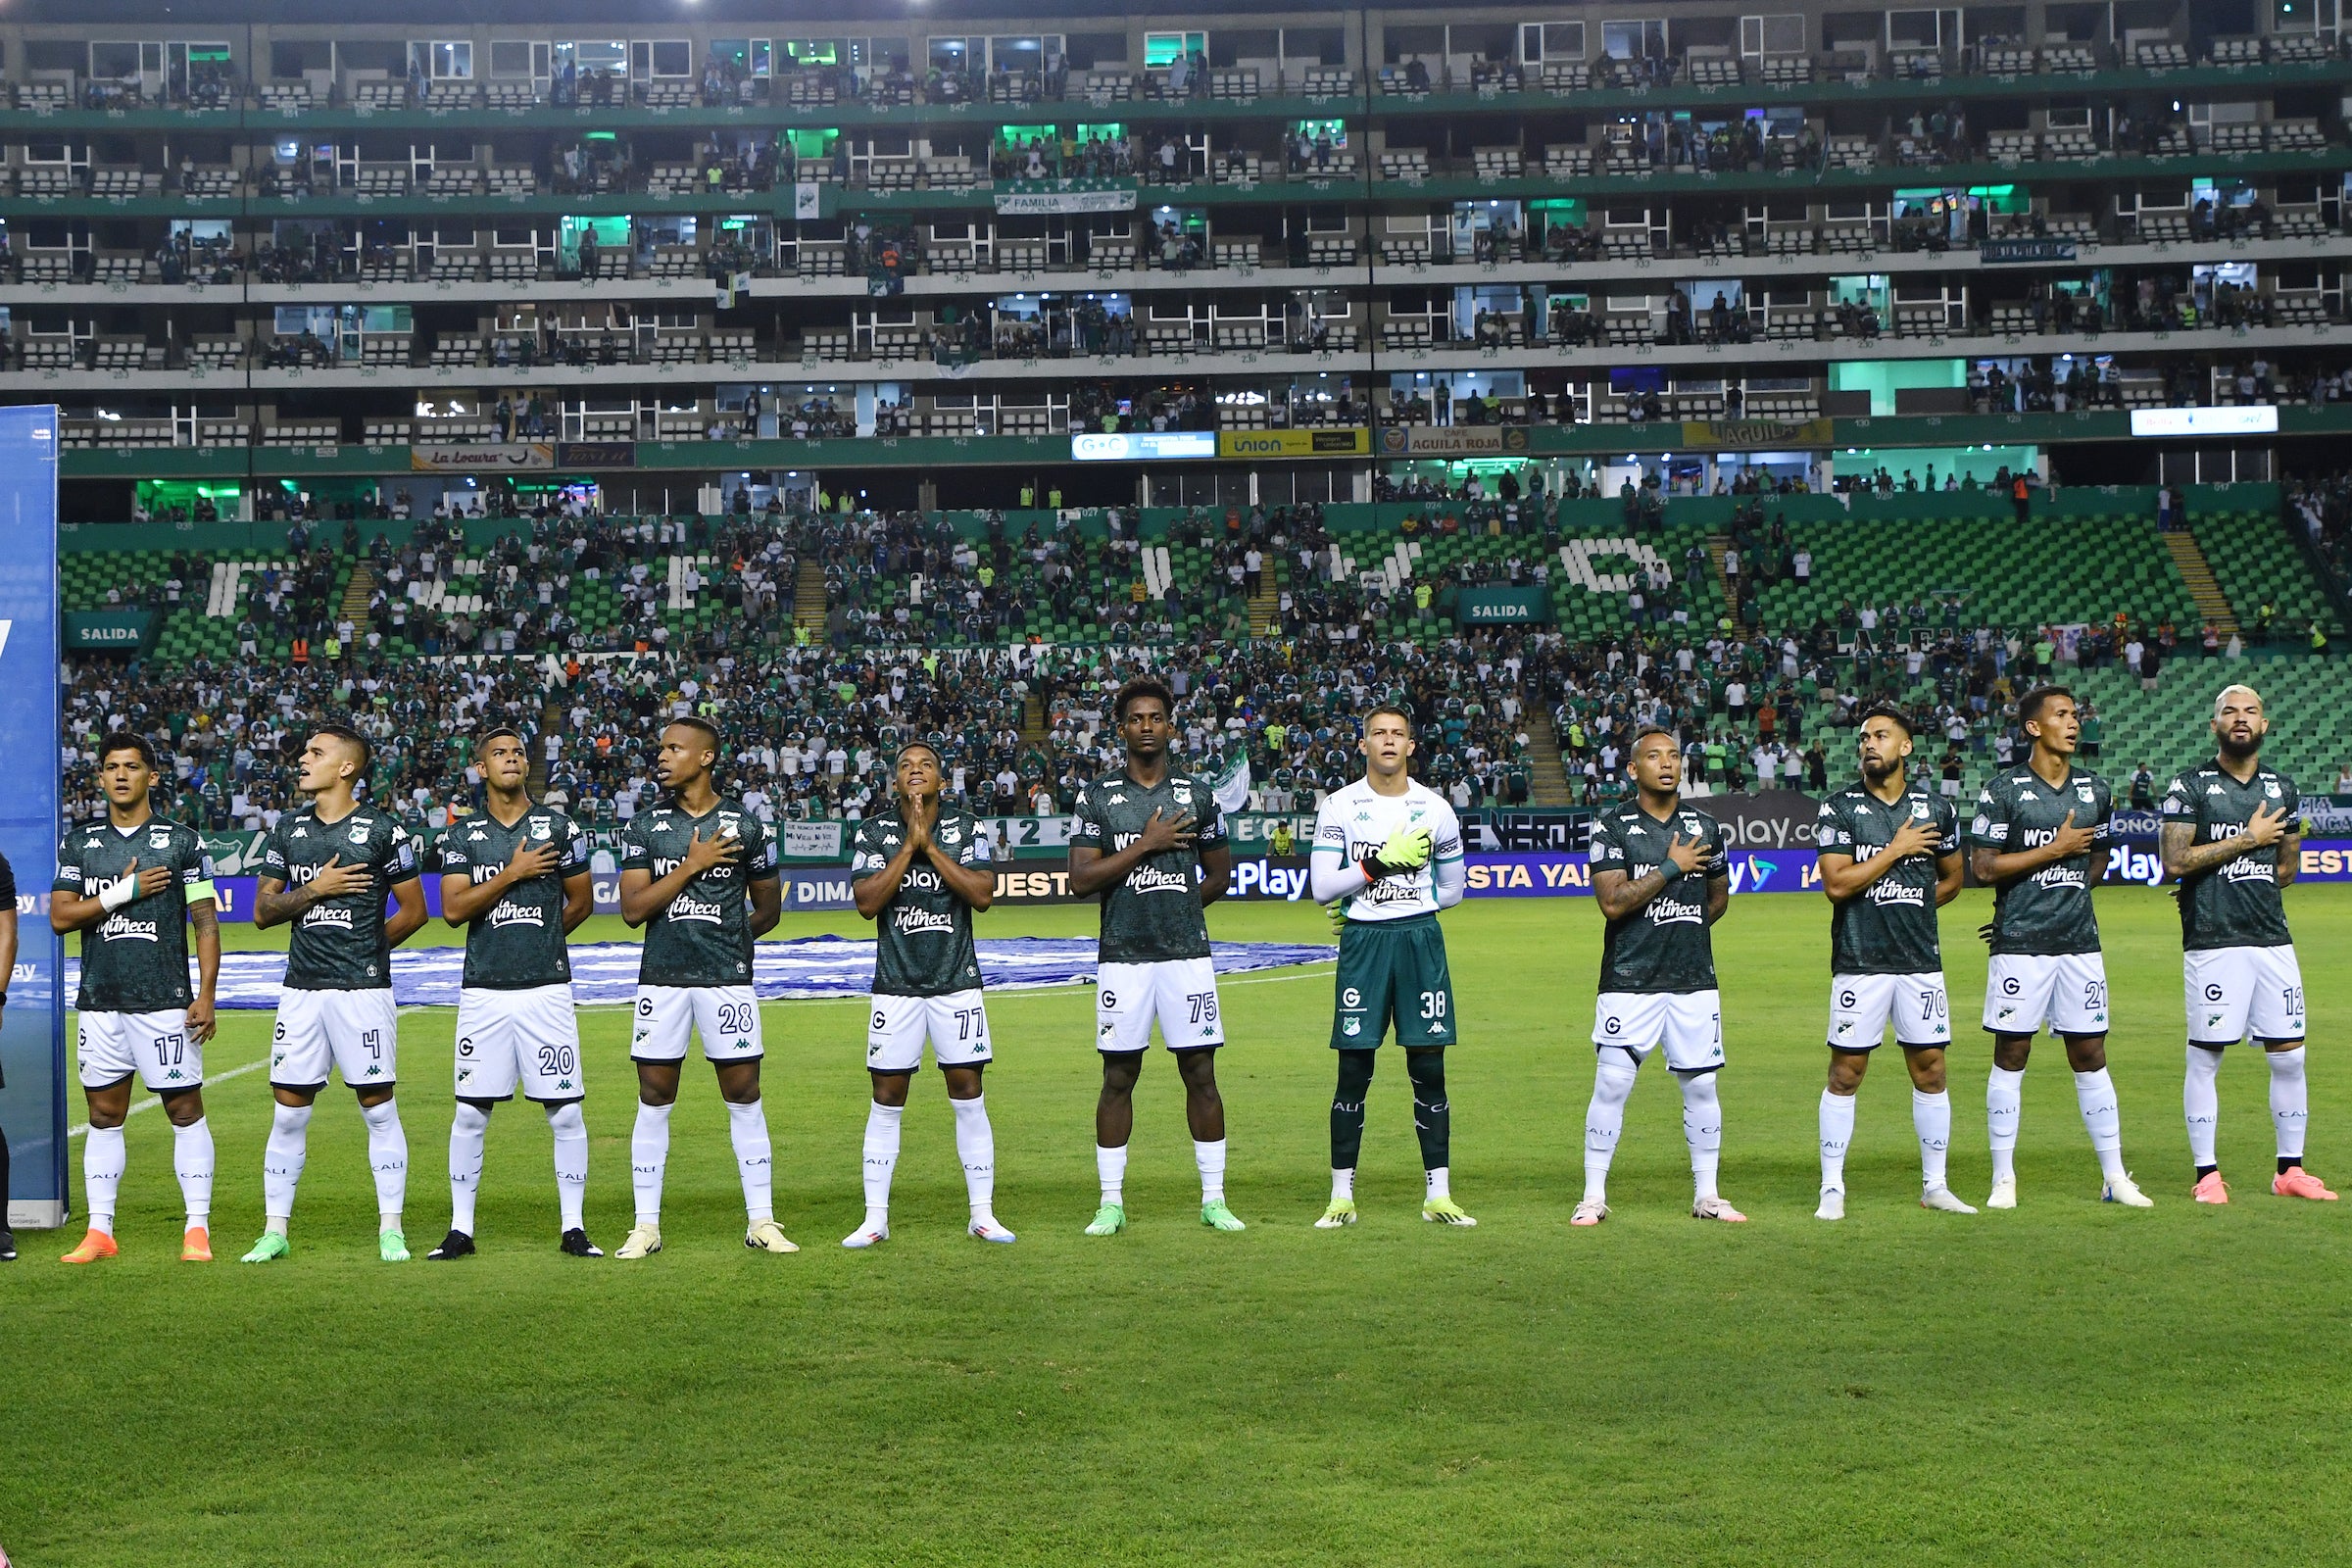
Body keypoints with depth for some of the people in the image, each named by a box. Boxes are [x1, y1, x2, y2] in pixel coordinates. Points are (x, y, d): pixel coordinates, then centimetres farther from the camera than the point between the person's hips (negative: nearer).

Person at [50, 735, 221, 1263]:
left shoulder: (182, 840, 2)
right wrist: (125, 891, -9)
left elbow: (206, 922, 0)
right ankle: (99, 1232, 11)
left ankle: (197, 1229, 1)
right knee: (104, 1115, 6)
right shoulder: (80, 843, 11)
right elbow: (59, 917, 3)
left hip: (165, 1001, -3)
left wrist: (205, 996, -8)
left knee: (185, 1109, -3)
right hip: (99, 1000, 3)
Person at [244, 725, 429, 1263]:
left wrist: (365, 949, 8)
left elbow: (414, 911, 3)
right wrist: (315, 890, -6)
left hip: (363, 989, -4)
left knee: (379, 1109, 0)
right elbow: (263, 911, 10)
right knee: (288, 1112, 5)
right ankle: (275, 1230, 13)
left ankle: (390, 1230, 7)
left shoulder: (382, 830, -2)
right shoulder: (288, 829, 11)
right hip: (301, 990, 4)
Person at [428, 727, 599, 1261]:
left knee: (565, 1113, -1)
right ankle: (460, 1229, 13)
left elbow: (581, 903, 13)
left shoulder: (560, 828, 4)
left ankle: (573, 1227, 8)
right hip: (484, 991, 1)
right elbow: (453, 909, -4)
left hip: (547, 988, -1)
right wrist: (512, 873, -10)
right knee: (471, 1113, 3)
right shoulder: (463, 835, 6)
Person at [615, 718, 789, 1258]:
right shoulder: (645, 827, 5)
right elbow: (633, 909, -5)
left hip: (728, 980, -1)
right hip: (661, 980, 1)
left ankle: (761, 1221, 11)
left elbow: (768, 911, 13)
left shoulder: (746, 825, 3)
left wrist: (726, 939, 10)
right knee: (654, 1101, 4)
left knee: (744, 1098, 3)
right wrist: (691, 866, -10)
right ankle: (646, 1226, 11)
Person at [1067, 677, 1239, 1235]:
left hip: (1187, 954, 1)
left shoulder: (1197, 795, 8)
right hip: (1122, 958, -1)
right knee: (1118, 1078, 4)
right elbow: (1080, 879, -6)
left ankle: (1214, 1198, 11)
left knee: (1200, 1074, 2)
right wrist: (1146, 844, -10)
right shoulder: (1097, 797, 3)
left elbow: (1220, 874, 17)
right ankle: (1111, 1202, 11)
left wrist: (1179, 907, 5)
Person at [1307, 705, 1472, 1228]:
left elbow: (1453, 888, 15)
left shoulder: (1435, 809, 6)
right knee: (1354, 1071, 0)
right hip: (1362, 946, -1)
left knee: (1429, 1068, 2)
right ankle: (1342, 1197, 9)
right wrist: (1381, 862, -15)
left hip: (1421, 941, 2)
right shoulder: (1338, 806, 1)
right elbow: (1322, 888, -7)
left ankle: (1438, 1196, 9)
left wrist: (1390, 906, 9)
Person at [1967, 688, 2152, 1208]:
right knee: (2011, 1056, 1)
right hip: (2019, 947, -4)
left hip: (2079, 942, 4)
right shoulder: (2002, 790, -5)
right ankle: (2003, 1179, 8)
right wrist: (2055, 849, -11)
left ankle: (2115, 1176, 13)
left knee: (2090, 1056, 7)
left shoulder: (2096, 791, 11)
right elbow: (1983, 868, -10)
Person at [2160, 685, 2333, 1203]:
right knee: (2205, 1058, -1)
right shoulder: (2190, 787, -2)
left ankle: (2290, 1170, 17)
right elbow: (2174, 861, -12)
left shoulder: (2283, 790, 13)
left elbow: (2285, 869, 21)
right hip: (2211, 942, -5)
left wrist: (2218, 875, 7)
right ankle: (2207, 1174, 7)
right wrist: (2248, 839, -11)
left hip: (2272, 939, 5)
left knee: (2289, 1057, 6)